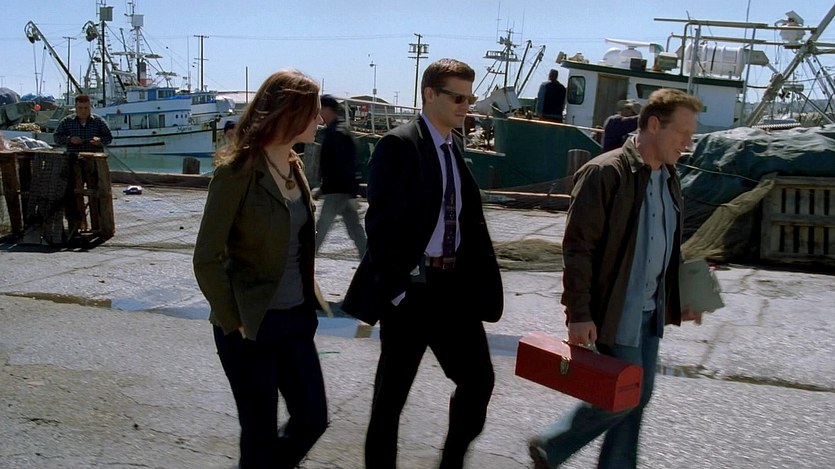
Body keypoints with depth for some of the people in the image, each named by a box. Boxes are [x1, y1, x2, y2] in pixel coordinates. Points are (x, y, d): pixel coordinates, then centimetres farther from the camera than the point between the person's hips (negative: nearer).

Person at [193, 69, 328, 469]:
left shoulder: (294, 167, 5)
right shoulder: (237, 172, -17)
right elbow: (206, 260, -16)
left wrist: (309, 302, 10)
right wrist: (234, 325, -12)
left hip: (296, 320, 7)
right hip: (252, 327, -7)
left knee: (312, 421, 13)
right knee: (261, 435, 9)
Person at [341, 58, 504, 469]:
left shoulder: (456, 146, 11)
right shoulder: (399, 144, -12)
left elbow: (468, 216, 12)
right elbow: (381, 222, -16)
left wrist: (482, 281, 6)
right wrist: (393, 288, -17)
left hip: (455, 284, 7)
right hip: (410, 287, -7)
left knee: (479, 379, 11)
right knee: (391, 392, 7)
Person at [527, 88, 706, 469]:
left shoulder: (668, 179, 11)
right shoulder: (605, 173, -15)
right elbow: (577, 246, -18)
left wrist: (680, 298, 16)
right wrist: (579, 314, -20)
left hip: (650, 310, 8)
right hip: (615, 311, -8)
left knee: (637, 395, 12)